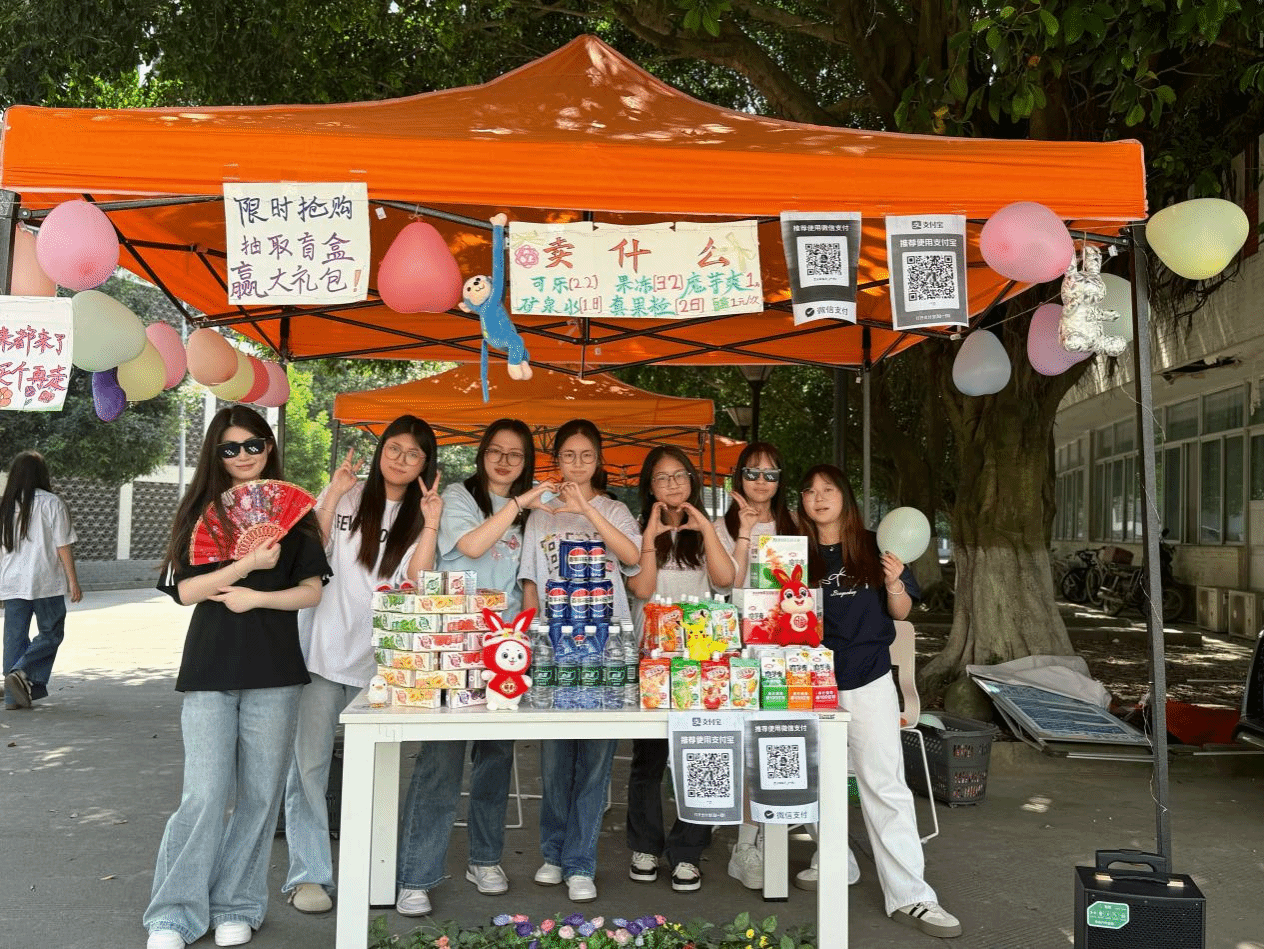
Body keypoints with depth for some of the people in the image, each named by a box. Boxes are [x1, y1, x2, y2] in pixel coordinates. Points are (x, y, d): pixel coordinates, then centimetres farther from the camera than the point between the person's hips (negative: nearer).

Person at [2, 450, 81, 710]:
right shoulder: (51, 503, -6)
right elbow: (63, 546, -7)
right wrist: (73, 581, -2)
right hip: (46, 582, -4)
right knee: (51, 633, 7)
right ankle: (23, 672, -14)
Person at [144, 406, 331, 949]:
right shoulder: (200, 510, 7)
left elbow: (312, 591, 4)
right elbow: (184, 589, -2)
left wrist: (257, 598, -12)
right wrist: (248, 564, -14)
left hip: (275, 671, 1)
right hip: (210, 670, -1)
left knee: (260, 793, 6)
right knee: (205, 794, -5)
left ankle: (236, 905, 20)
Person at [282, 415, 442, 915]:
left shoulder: (419, 515, 9)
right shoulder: (345, 496, 5)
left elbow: (417, 582, -5)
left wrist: (430, 525, -14)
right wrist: (332, 496, -8)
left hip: (378, 658, 2)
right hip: (322, 649, -1)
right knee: (310, 764, -2)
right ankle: (308, 874, 8)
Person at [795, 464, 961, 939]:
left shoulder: (873, 547, 1)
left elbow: (901, 612, 4)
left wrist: (894, 584, -15)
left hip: (868, 678, -2)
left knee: (884, 784, -5)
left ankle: (909, 895, 0)